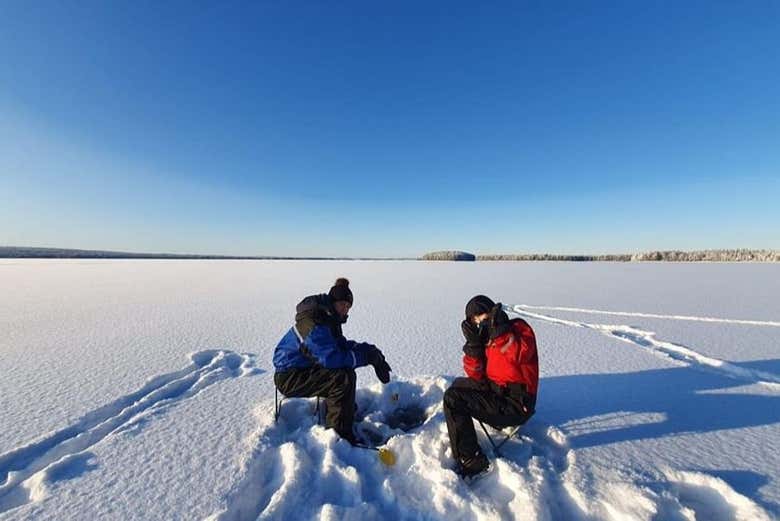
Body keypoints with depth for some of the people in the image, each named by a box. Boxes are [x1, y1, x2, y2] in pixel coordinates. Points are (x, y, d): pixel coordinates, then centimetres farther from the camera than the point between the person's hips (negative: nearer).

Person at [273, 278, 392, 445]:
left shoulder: (329, 318, 3)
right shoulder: (314, 324, -27)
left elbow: (342, 344, 5)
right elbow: (331, 358, -34)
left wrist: (369, 350, -10)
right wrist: (366, 356, -27)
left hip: (303, 369, 10)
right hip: (288, 378, -10)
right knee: (344, 378, -23)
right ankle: (339, 433, -7)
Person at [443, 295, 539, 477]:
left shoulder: (519, 327, -10)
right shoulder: (485, 339, 8)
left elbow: (520, 354, -32)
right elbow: (476, 375, -1)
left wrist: (500, 330, -37)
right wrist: (473, 344, -13)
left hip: (516, 404, -8)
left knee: (453, 399, -17)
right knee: (458, 384, 25)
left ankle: (471, 461, -9)